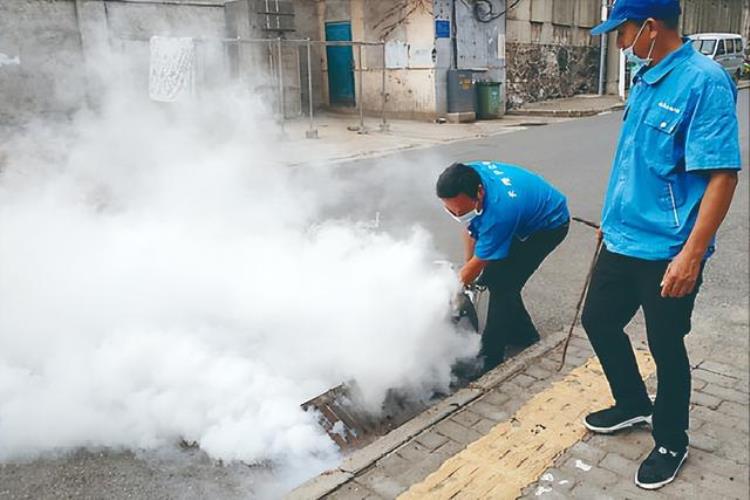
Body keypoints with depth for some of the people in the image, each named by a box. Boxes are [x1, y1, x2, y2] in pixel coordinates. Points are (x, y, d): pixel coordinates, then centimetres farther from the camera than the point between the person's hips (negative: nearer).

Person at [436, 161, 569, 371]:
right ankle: (523, 334, 26)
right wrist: (468, 264, -2)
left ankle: (490, 358, -7)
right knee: (493, 277, 6)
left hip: (549, 224, -8)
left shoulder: (499, 212, -42)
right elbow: (470, 228, -3)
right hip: (526, 218, 8)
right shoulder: (466, 177, -23)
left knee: (502, 284, -16)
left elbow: (478, 263, -25)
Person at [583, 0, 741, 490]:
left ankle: (671, 444, 32)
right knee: (599, 320, 18)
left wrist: (691, 255, -25)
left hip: (666, 251, -8)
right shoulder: (646, 80, 8)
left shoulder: (704, 81, -18)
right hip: (624, 239, 8)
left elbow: (723, 175, -22)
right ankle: (633, 403, 43)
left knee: (666, 349, 8)